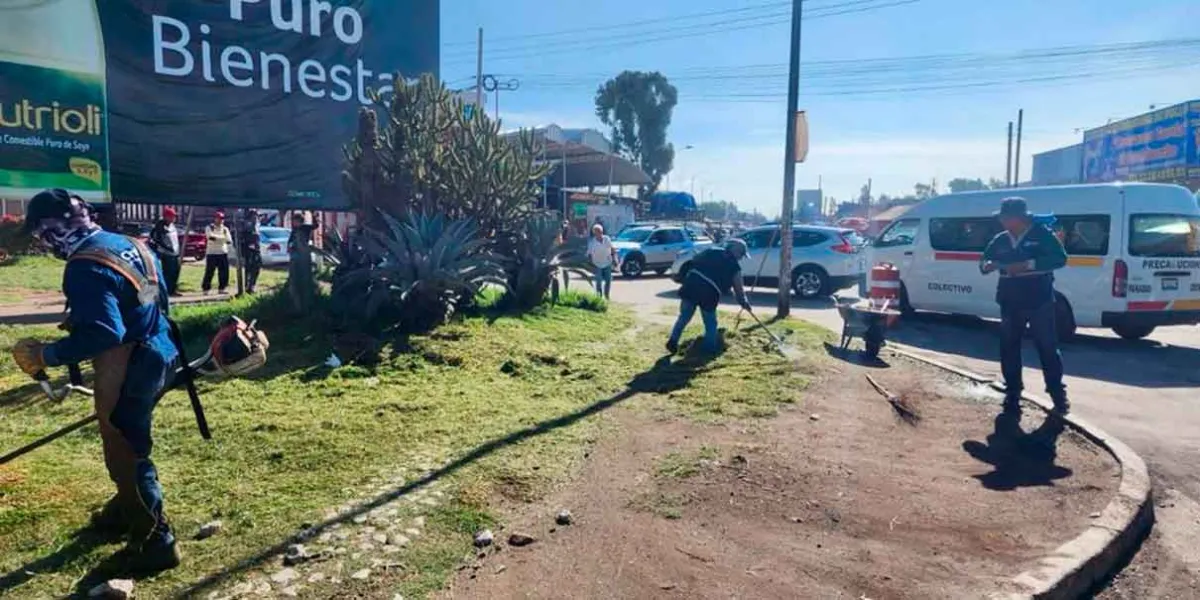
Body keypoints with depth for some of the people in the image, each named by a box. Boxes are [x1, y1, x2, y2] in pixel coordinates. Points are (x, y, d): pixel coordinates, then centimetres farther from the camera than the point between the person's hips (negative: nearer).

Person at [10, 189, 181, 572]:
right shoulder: (130, 244, 6)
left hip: (127, 371, -9)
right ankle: (126, 510, 45)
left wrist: (46, 355, -19)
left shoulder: (85, 266, -22)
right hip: (156, 356, 10)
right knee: (129, 443, 26)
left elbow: (103, 334, -29)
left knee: (125, 453, 4)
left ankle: (155, 541, 14)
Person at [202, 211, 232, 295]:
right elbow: (211, 237, -19)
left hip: (223, 253, 4)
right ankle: (206, 289, 2)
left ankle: (221, 288, 11)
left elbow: (229, 241, -3)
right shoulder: (209, 228, 0)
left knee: (224, 272, 2)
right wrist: (223, 237, -14)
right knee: (209, 272, -4)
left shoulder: (225, 229, 9)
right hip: (211, 253, -4)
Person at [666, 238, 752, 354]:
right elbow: (738, 288, 16)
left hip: (691, 285, 4)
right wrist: (744, 302, 30)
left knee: (684, 316, 14)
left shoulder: (712, 251, 20)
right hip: (709, 293, -4)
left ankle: (673, 341, 9)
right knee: (711, 323, 13)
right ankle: (710, 349, 18)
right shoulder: (734, 265, 10)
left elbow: (694, 261, 24)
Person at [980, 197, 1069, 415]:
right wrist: (988, 265, -13)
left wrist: (1029, 264, -23)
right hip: (1010, 303, 4)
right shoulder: (999, 240, 8)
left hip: (1039, 302, -4)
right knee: (1009, 349, 7)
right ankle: (1012, 394, 17)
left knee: (1048, 348, 1)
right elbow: (983, 262, 12)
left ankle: (1058, 394, 12)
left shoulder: (1042, 234, -3)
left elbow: (1060, 258, -12)